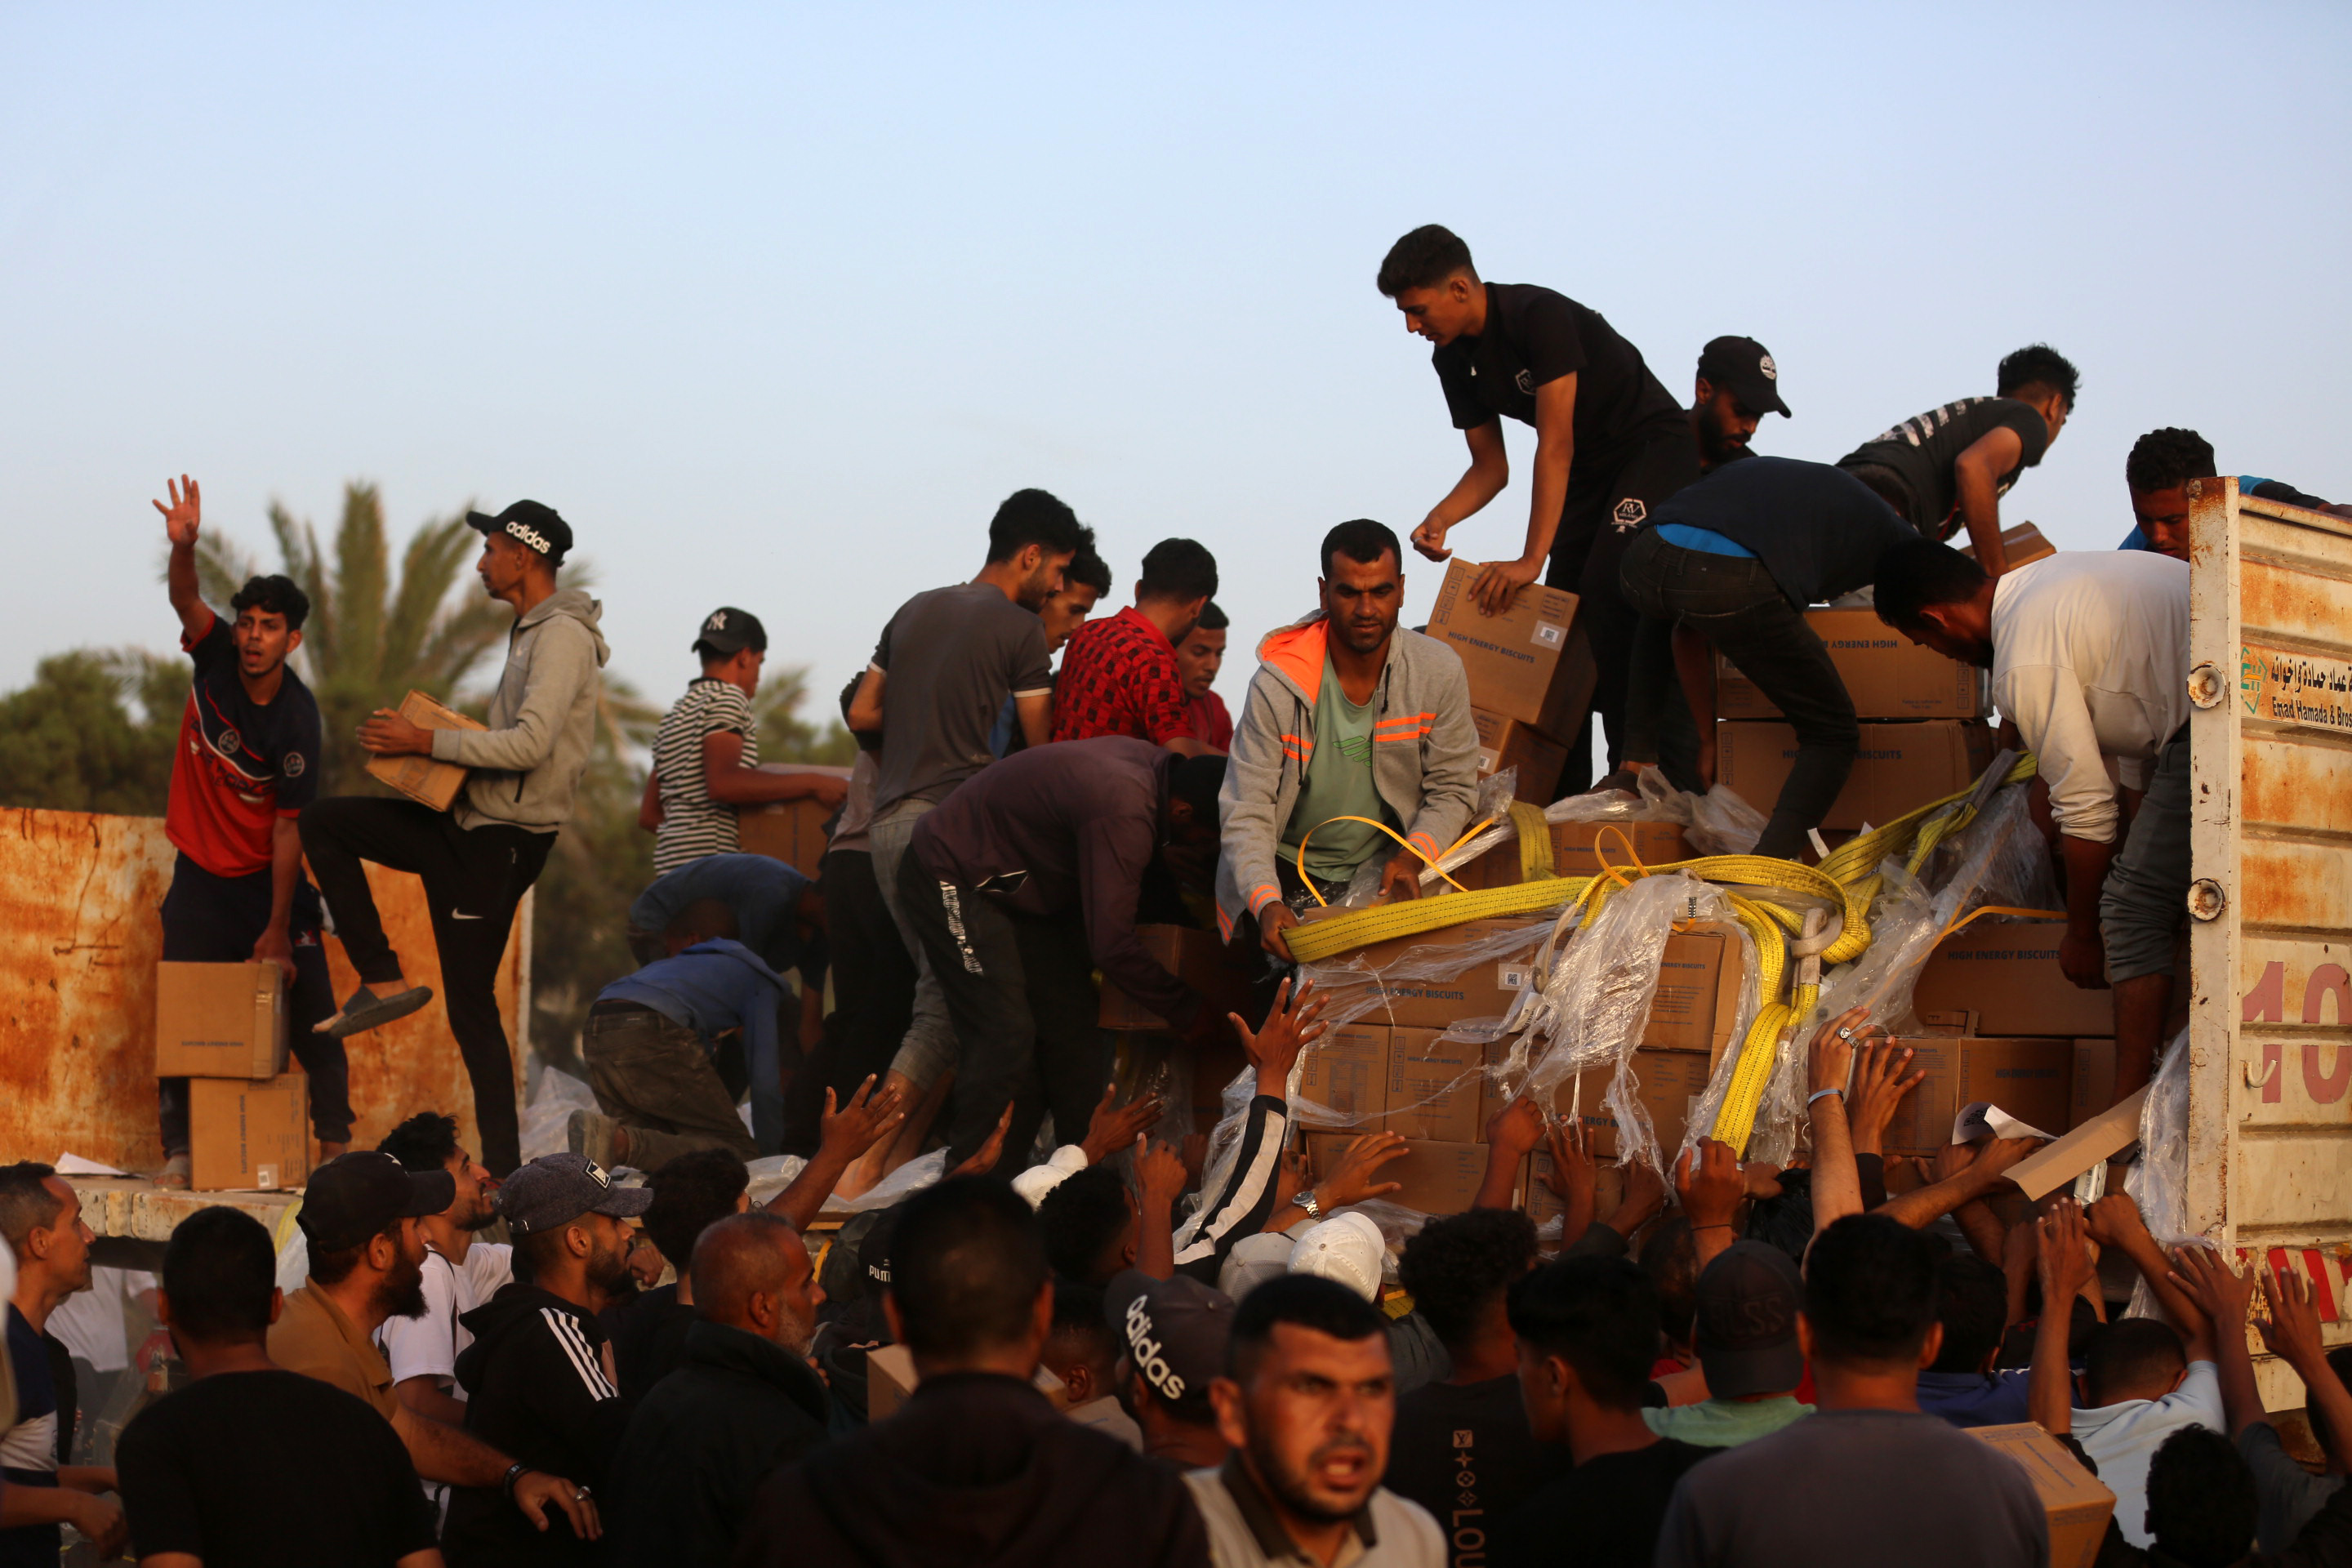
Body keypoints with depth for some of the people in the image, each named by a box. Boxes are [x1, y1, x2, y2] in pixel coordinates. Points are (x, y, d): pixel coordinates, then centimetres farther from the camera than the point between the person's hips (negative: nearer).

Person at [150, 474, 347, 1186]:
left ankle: (336, 1146, 0)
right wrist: (183, 546, -47)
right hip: (200, 878, 3)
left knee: (310, 1016, -6)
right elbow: (185, 599, -24)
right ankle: (178, 1153, 3)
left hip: (268, 878, -3)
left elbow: (288, 828, -19)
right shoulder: (216, 657, -7)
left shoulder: (296, 719, -19)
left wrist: (277, 930, -19)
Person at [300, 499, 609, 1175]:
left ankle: (503, 1166, -2)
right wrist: (421, 741, 8)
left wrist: (426, 742, -21)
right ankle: (383, 980, 3)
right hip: (467, 822, 10)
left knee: (470, 1005, -8)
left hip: (504, 839, -10)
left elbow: (530, 744, -27)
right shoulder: (532, 631, 18)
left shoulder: (564, 635, -15)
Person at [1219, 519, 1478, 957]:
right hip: (1292, 873, -2)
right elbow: (1247, 811, -16)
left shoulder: (1438, 672, -6)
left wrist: (1413, 856, -19)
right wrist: (1266, 904, -33)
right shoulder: (1279, 685, -15)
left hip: (1386, 870, 2)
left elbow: (1452, 790, 1)